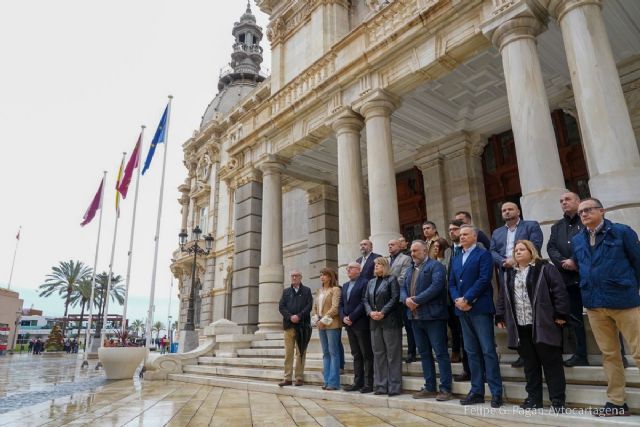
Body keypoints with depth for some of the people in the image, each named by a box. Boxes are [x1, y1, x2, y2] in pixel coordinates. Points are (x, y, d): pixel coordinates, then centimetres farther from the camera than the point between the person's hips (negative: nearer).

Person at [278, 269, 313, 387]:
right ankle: (287, 378, 8)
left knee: (301, 353, 2)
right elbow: (281, 307, 5)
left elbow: (309, 306, -3)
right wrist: (290, 316, -11)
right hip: (289, 325, 2)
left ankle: (299, 377, 8)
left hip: (302, 326, -2)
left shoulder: (307, 291, 9)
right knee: (288, 353, 3)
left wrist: (299, 316, -15)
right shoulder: (286, 292, 15)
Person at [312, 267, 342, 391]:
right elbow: (314, 307, 15)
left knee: (333, 352, -4)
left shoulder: (335, 289, -5)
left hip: (331, 324, -7)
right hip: (320, 325, 7)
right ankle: (327, 381, 15)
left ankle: (333, 382, 1)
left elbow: (335, 308, -13)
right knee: (325, 353, 10)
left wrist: (324, 320, -14)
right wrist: (316, 320, 0)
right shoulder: (319, 290, 15)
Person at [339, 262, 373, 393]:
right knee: (356, 355, 12)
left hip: (361, 323, -7)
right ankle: (358, 382, 17)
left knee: (367, 355, 0)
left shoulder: (364, 282, -7)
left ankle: (369, 383, 6)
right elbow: (341, 304, 15)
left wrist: (352, 317, -15)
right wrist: (343, 317, -2)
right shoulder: (345, 285, 17)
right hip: (349, 324, 7)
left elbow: (364, 302, -15)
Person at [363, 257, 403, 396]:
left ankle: (394, 386, 3)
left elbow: (395, 298, -9)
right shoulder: (371, 282, 17)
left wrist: (383, 312, -17)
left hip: (390, 321, -6)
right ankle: (381, 385, 14)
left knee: (393, 353, -2)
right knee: (378, 353, 7)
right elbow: (365, 300, 12)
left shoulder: (392, 279, 1)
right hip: (374, 322, 6)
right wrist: (370, 312, -7)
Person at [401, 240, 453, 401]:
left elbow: (436, 286, -19)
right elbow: (403, 288, 13)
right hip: (415, 317, 8)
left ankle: (445, 389, 5)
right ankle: (429, 388, 21)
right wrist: (406, 299, -9)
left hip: (433, 316, -8)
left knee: (440, 353, -2)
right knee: (424, 353, 13)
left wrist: (416, 300, -19)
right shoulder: (410, 270, 19)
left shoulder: (435, 266, -5)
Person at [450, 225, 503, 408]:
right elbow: (452, 283, 14)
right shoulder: (456, 259, 19)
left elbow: (484, 279, -14)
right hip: (463, 310, 6)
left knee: (488, 350, -4)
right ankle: (477, 391, 16)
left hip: (480, 308, -6)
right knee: (472, 352, 10)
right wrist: (457, 300, -5)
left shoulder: (483, 254, -2)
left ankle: (496, 392, 3)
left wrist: (466, 299, -16)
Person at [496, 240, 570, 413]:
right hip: (520, 327, 5)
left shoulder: (545, 269, -2)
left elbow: (560, 291, -8)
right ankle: (534, 398, 20)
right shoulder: (510, 274, 16)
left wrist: (560, 314, -14)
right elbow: (502, 298, 19)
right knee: (530, 363, 11)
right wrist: (500, 317, 13)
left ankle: (558, 400, 10)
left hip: (543, 324, -5)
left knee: (551, 362, 1)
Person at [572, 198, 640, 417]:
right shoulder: (577, 240, 9)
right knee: (609, 354, 11)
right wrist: (589, 292, 10)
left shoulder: (622, 232, -3)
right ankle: (616, 402, 21)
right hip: (595, 304, 4)